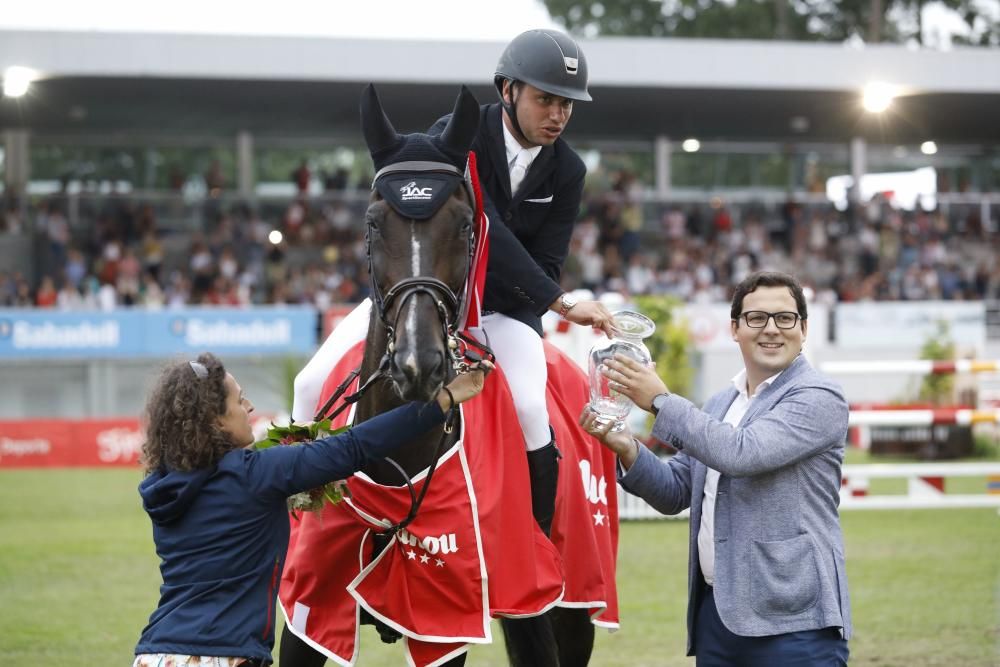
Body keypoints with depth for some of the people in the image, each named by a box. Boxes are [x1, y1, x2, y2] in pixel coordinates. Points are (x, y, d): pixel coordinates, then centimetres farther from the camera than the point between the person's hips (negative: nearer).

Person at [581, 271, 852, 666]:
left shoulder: (819, 398, -6)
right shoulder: (719, 404, 17)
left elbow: (742, 453, -19)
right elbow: (675, 492, 17)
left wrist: (660, 401, -13)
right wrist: (627, 449, -1)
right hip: (716, 610, 7)